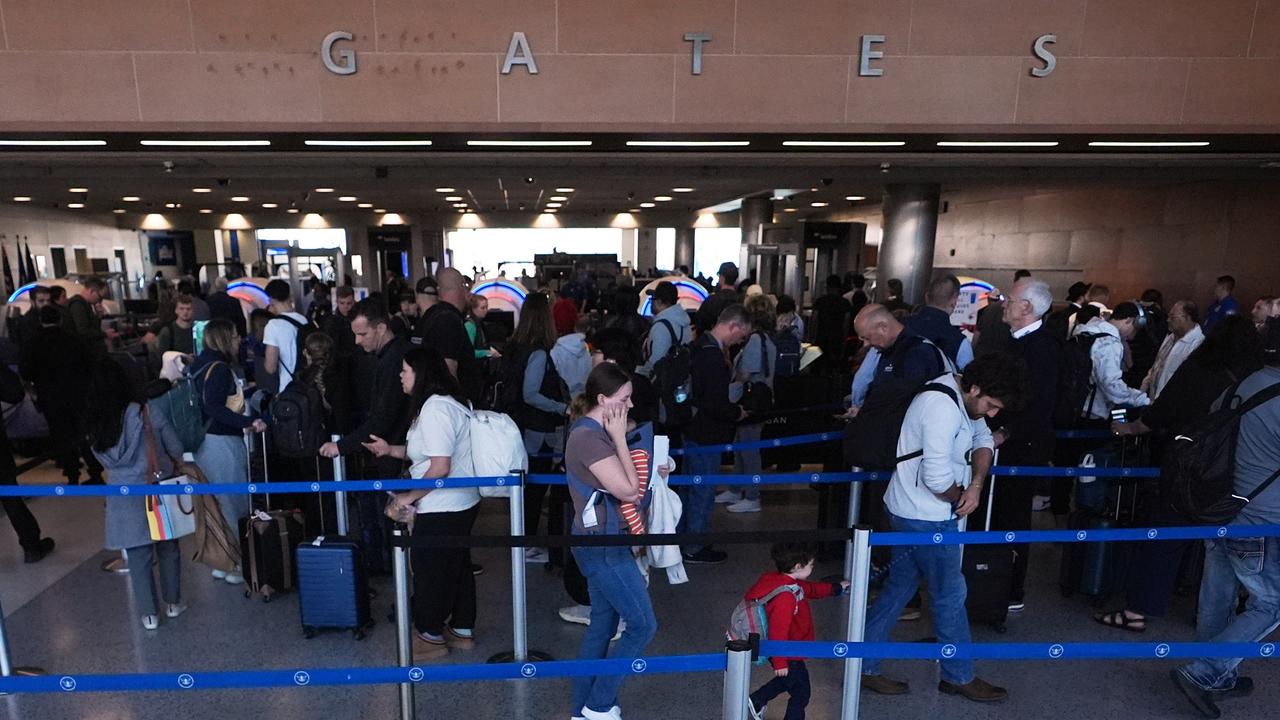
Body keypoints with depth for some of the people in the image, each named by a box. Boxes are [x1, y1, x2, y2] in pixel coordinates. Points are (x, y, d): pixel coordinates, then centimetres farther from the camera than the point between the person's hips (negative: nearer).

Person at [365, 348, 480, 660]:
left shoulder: (435, 408, -22)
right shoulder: (444, 402, 10)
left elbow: (440, 467, -25)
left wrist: (409, 496, -13)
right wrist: (391, 450, 11)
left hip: (442, 507, -10)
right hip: (461, 502, 10)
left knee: (429, 568, 8)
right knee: (457, 564, 19)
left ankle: (431, 635, 26)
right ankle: (462, 629, 33)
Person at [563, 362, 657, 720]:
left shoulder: (595, 431, 8)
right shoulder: (589, 437, -23)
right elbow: (629, 491, -21)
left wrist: (635, 484, 0)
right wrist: (620, 438, -18)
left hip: (601, 542, 10)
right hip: (602, 546, -10)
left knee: (603, 623, 18)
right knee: (643, 625, 1)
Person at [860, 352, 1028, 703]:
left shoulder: (962, 398, 7)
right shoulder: (944, 408, -25)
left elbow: (982, 439, 13)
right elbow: (937, 477, -27)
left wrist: (976, 485, -4)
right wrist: (960, 499, -7)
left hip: (910, 513, 10)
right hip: (927, 519, -10)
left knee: (899, 588, 15)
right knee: (950, 594, 8)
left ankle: (864, 667, 26)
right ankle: (959, 677, 29)